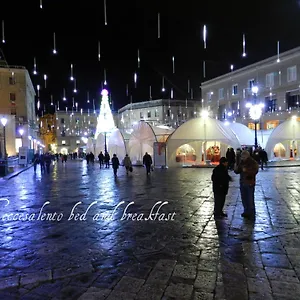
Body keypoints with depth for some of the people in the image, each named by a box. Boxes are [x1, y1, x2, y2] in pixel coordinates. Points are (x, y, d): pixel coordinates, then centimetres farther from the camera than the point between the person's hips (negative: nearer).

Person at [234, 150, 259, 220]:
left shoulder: (253, 163, -6)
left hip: (250, 183, -6)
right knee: (244, 199, 12)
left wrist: (246, 170, -28)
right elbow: (236, 171, 10)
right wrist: (237, 168, -12)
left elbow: (255, 171, -18)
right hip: (242, 183, 6)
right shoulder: (241, 162, 10)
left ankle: (252, 214, 5)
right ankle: (246, 212, 25)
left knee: (250, 199, -5)